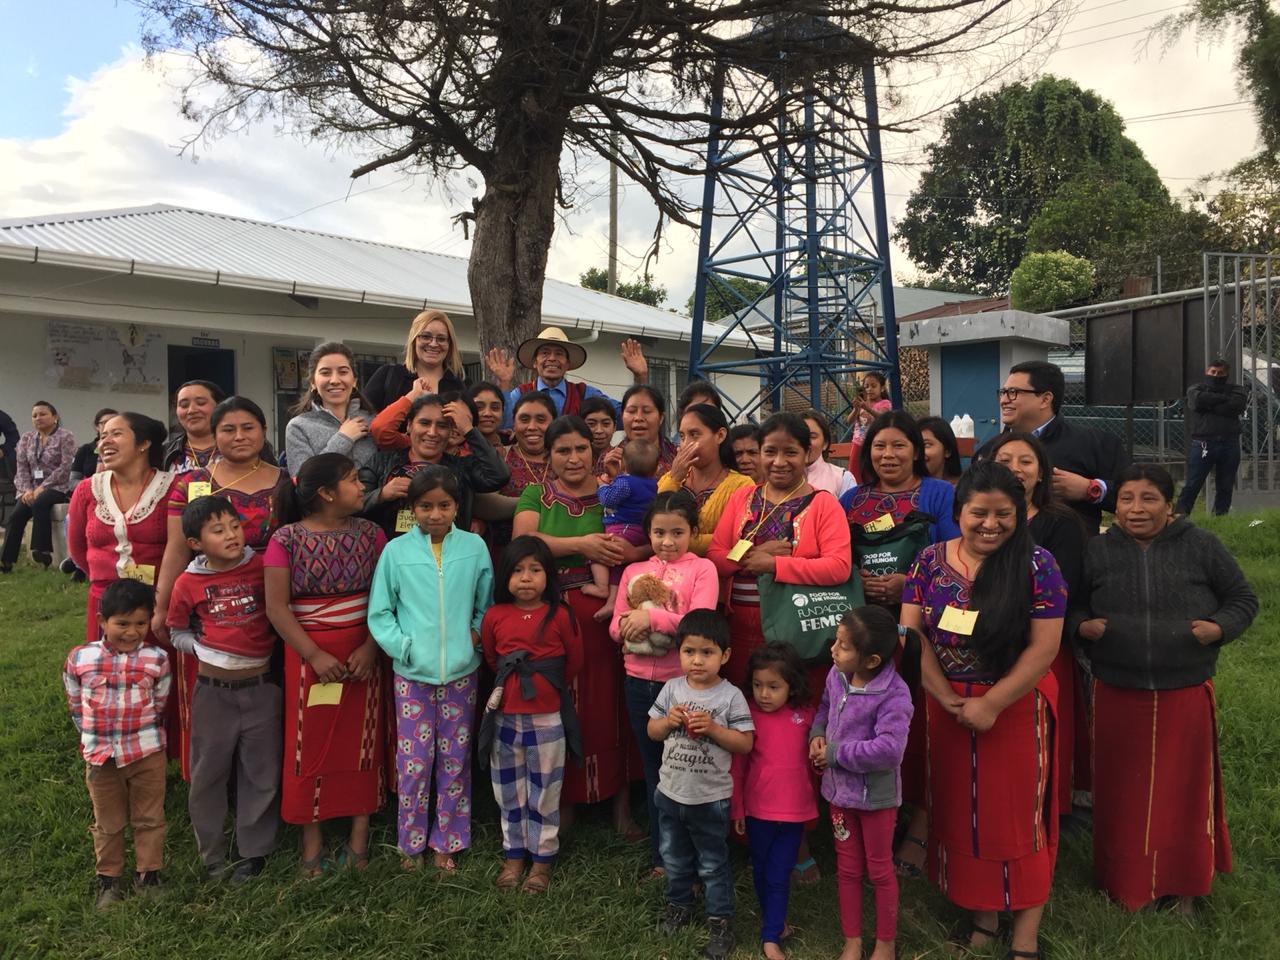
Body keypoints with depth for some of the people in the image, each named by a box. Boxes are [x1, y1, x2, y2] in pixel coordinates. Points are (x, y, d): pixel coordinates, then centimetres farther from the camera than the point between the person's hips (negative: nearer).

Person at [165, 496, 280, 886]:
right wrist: (202, 648, -6)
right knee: (208, 773, 12)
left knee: (262, 773, 9)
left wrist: (269, 643, -7)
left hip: (261, 686, 0)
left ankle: (255, 851, 26)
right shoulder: (188, 583, -4)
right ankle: (211, 855, 30)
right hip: (213, 689, 0)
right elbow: (177, 633, 8)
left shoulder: (262, 567, -6)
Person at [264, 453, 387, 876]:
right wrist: (314, 656, -15)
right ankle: (312, 841, 18)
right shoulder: (287, 539, -6)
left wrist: (371, 648, -12)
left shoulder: (370, 534, 2)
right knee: (310, 743, 5)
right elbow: (277, 608, -8)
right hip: (309, 655, -2)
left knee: (363, 741, 6)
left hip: (362, 654, 2)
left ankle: (359, 836, 19)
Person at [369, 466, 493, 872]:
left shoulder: (474, 547, -2)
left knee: (455, 759, 10)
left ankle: (446, 842, 26)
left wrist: (476, 633, -9)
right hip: (412, 673, -1)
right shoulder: (396, 551, -5)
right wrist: (404, 646, -11)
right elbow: (379, 614, -1)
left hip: (461, 672, 1)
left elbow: (486, 605, 7)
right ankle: (412, 842, 25)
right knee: (414, 761, 6)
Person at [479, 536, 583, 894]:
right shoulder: (495, 616, -3)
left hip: (548, 718, -2)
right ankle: (513, 855, 32)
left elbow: (574, 661, 3)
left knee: (545, 793, 9)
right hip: (505, 717, 2)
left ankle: (543, 859, 24)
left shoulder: (560, 616, -9)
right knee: (509, 792, 15)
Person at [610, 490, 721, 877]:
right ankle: (662, 857, 30)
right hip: (639, 681, 5)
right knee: (653, 770, 15)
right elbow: (616, 627, 7)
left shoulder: (702, 569, -4)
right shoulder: (634, 570, 9)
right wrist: (630, 624, -15)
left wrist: (652, 617, -24)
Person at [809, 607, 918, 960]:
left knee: (879, 871, 16)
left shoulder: (893, 694, -28)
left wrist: (834, 754, -25)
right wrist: (817, 734, -8)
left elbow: (888, 750, -34)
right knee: (847, 869, 19)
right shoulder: (836, 675, -8)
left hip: (876, 795, -5)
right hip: (840, 788, 6)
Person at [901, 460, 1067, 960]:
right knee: (959, 809, 13)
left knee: (1017, 811, 6)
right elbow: (911, 633, -4)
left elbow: (1044, 647, -13)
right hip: (946, 706, 3)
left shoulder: (1036, 565, -10)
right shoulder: (930, 560, -2)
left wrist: (990, 704, -16)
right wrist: (948, 699, -11)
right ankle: (979, 913, 32)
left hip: (1016, 706, -3)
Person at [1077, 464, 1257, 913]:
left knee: (1184, 791, 11)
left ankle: (1184, 888, 30)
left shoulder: (1200, 545, -2)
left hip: (1186, 694, -1)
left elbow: (1243, 599, 6)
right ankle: (1124, 885, 26)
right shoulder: (1097, 551, 2)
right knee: (1122, 792, 9)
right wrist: (1082, 626, -9)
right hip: (1117, 695, 1)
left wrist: (1219, 627, -13)